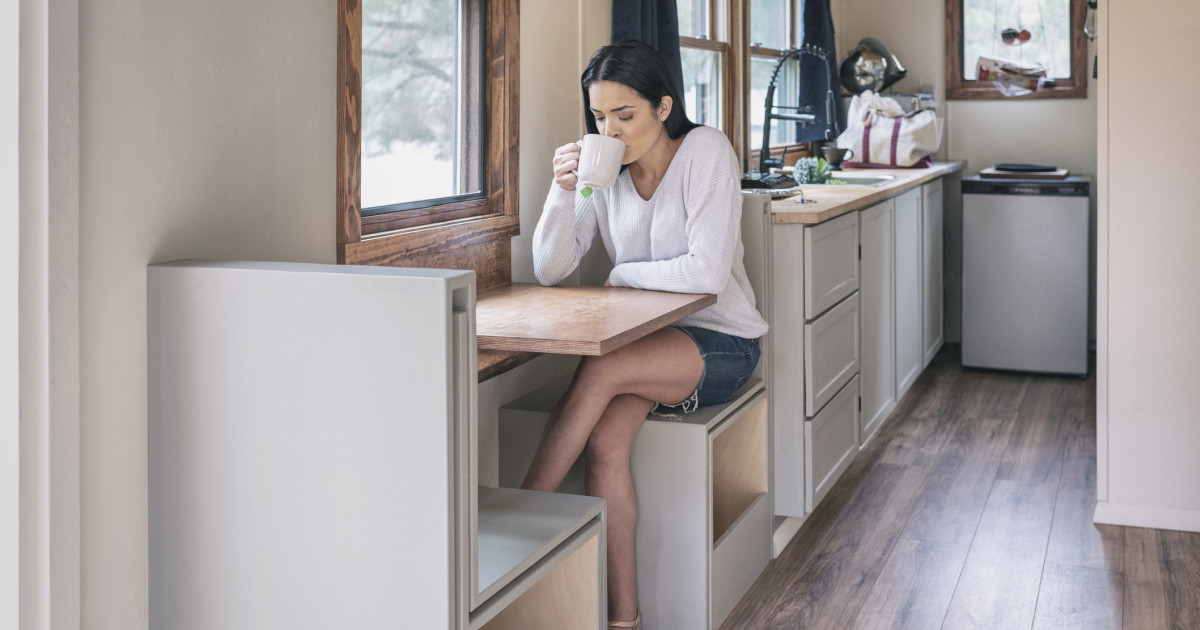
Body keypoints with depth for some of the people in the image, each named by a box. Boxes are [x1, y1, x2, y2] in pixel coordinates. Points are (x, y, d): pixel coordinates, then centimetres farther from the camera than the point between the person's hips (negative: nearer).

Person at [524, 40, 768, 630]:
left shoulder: (705, 150, -11)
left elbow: (706, 273, -20)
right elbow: (549, 271, -1)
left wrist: (621, 275, -7)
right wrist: (563, 189, -14)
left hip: (719, 343, -4)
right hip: (646, 342, 4)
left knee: (598, 371, -31)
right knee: (604, 441, -26)